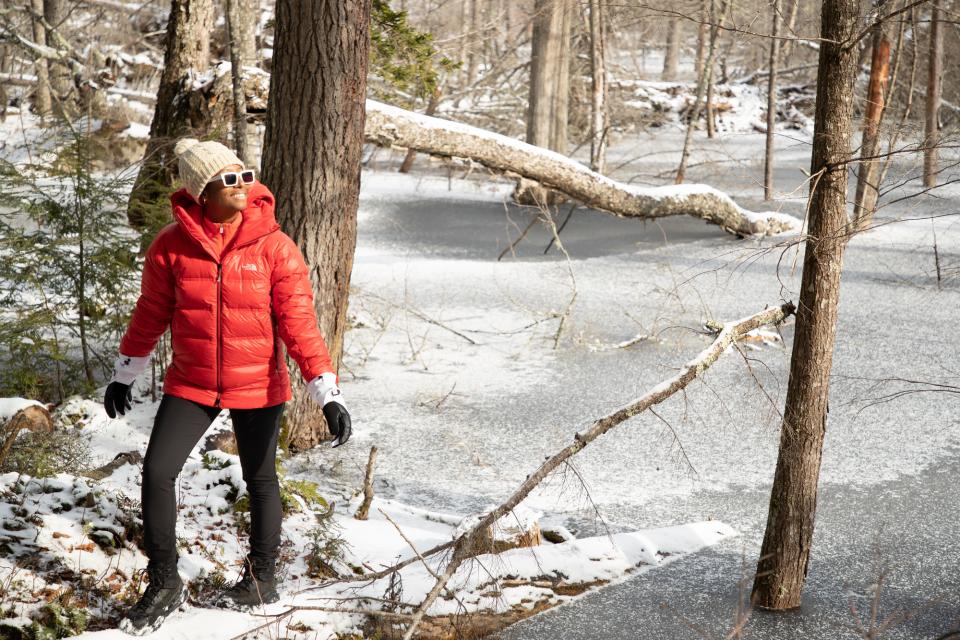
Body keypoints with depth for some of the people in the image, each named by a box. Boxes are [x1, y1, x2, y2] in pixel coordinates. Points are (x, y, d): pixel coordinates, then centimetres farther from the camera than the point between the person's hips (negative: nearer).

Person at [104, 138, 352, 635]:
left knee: (260, 481, 13)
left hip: (258, 388, -1)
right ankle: (164, 585, 13)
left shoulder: (274, 247, -13)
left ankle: (262, 578, 35)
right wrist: (123, 375, 14)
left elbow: (299, 324, -14)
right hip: (190, 385, 1)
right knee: (156, 474, -5)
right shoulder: (172, 245, -9)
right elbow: (152, 313, 5)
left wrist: (329, 394, -21)